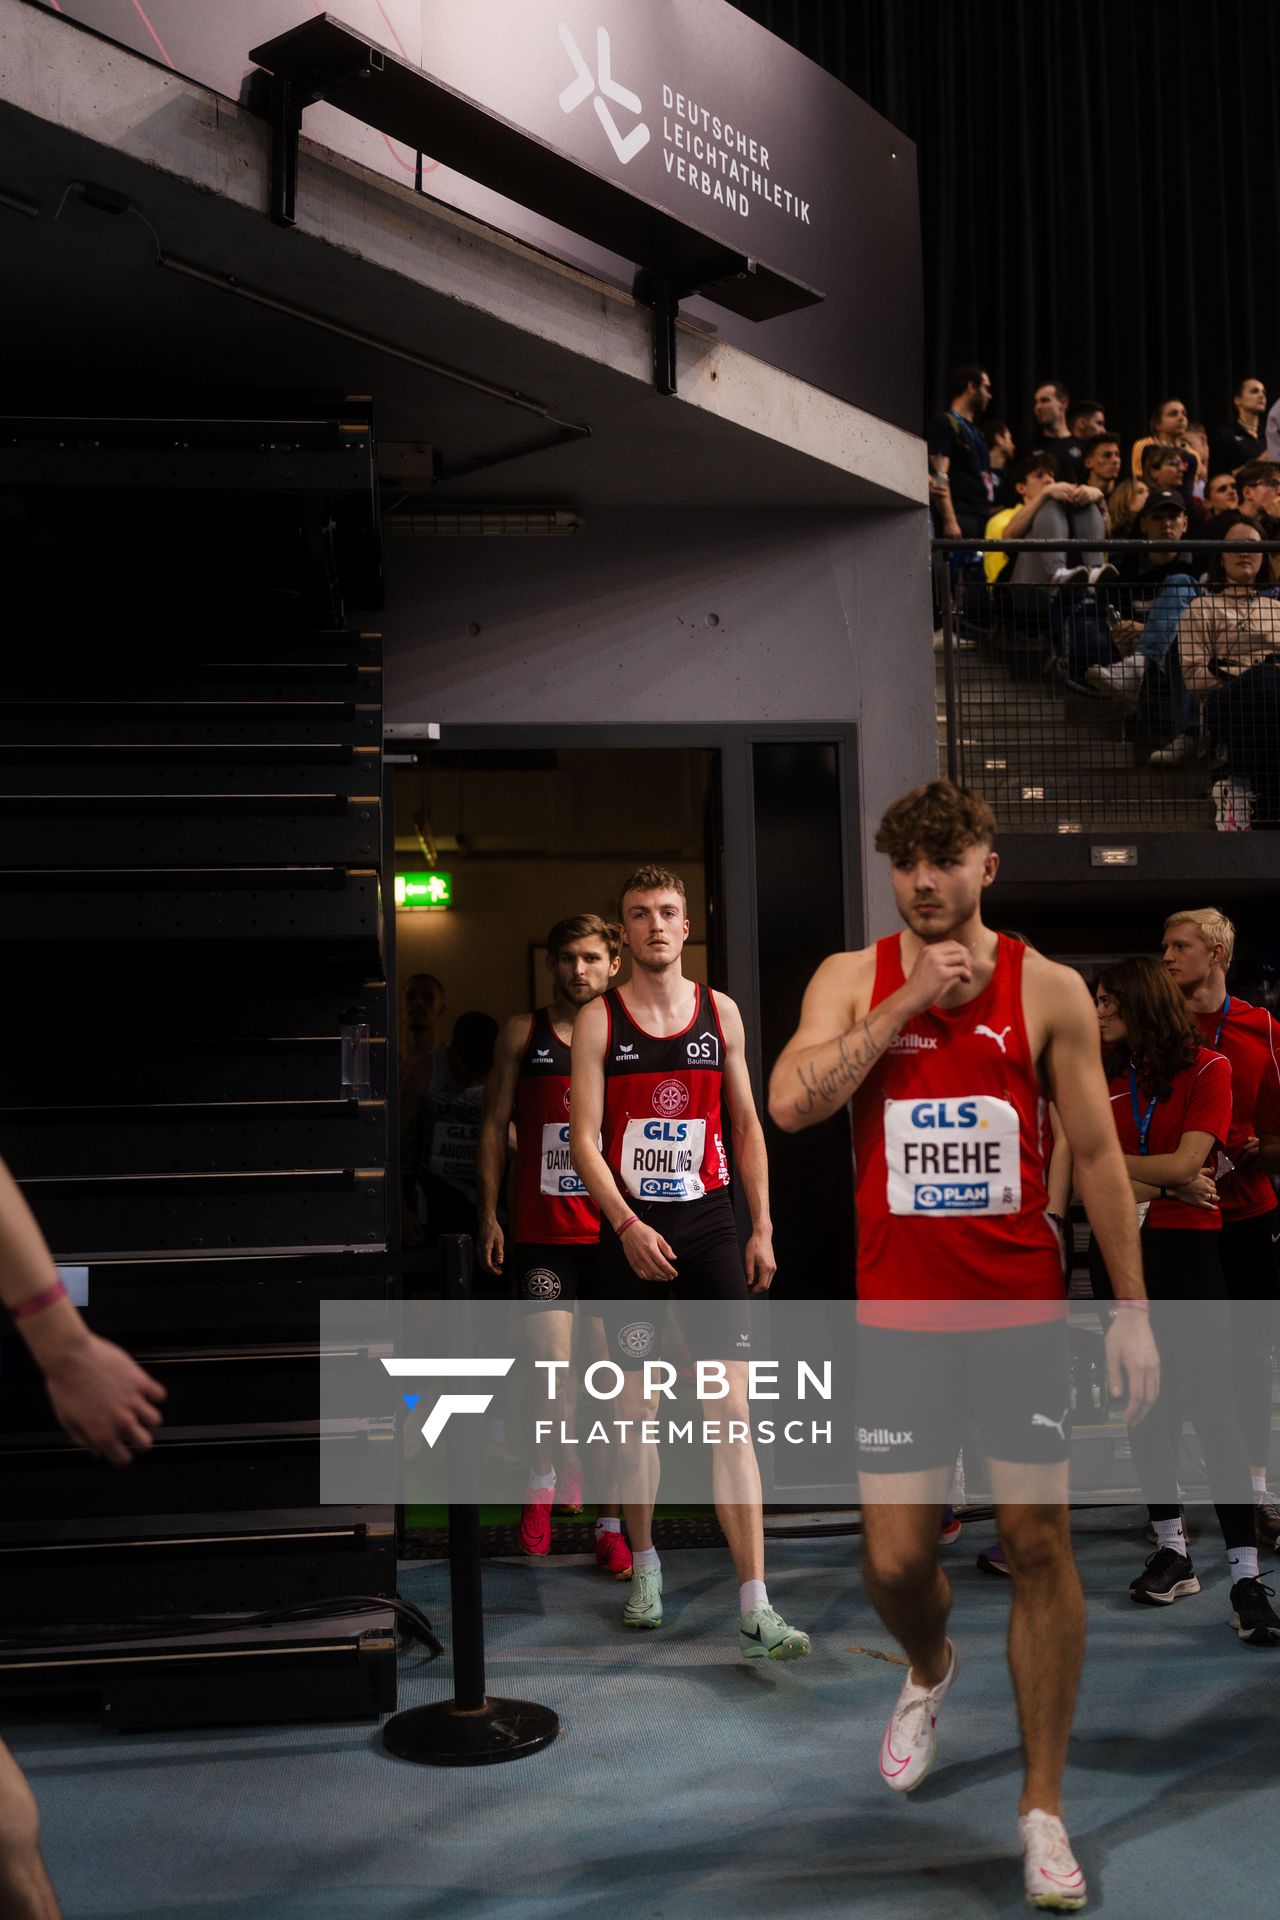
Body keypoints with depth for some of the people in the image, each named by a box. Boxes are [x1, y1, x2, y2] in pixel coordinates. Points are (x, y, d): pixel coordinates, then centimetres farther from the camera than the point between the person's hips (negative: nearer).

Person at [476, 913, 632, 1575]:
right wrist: (488, 1215, 4)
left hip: (614, 1232, 1)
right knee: (554, 1375, -8)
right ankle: (547, 1472, 24)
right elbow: (495, 1126, 10)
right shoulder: (523, 1032, 6)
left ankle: (611, 1526, 13)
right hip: (542, 1234, -1)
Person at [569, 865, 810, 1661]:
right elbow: (585, 1139, -5)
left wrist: (762, 1227, 7)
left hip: (710, 1224, 1)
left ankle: (755, 1607, -4)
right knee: (638, 1407, 9)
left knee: (731, 1409, -5)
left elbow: (747, 1126, 12)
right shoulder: (599, 1019, 0)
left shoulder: (721, 1011, 7)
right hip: (633, 1231, -1)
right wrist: (626, 1224, -16)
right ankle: (644, 1565, 30)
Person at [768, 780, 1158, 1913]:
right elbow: (790, 1105, -13)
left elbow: (1097, 1154, 3)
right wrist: (910, 1002, -16)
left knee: (1038, 1543, 2)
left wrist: (1134, 1310, 0)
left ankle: (1044, 1804, 19)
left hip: (1024, 1310, 0)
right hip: (897, 1316, 1)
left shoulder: (1049, 990, -1)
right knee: (895, 1560, 4)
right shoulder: (852, 979, 2)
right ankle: (931, 1670, 41)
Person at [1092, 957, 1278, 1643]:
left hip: (1187, 1250, -5)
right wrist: (1171, 1185, -13)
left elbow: (1186, 1162, -14)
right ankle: (1171, 1552, 20)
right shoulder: (1105, 1079, 8)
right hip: (1121, 1251, 5)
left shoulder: (1207, 1069, -4)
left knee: (1209, 1402, -10)